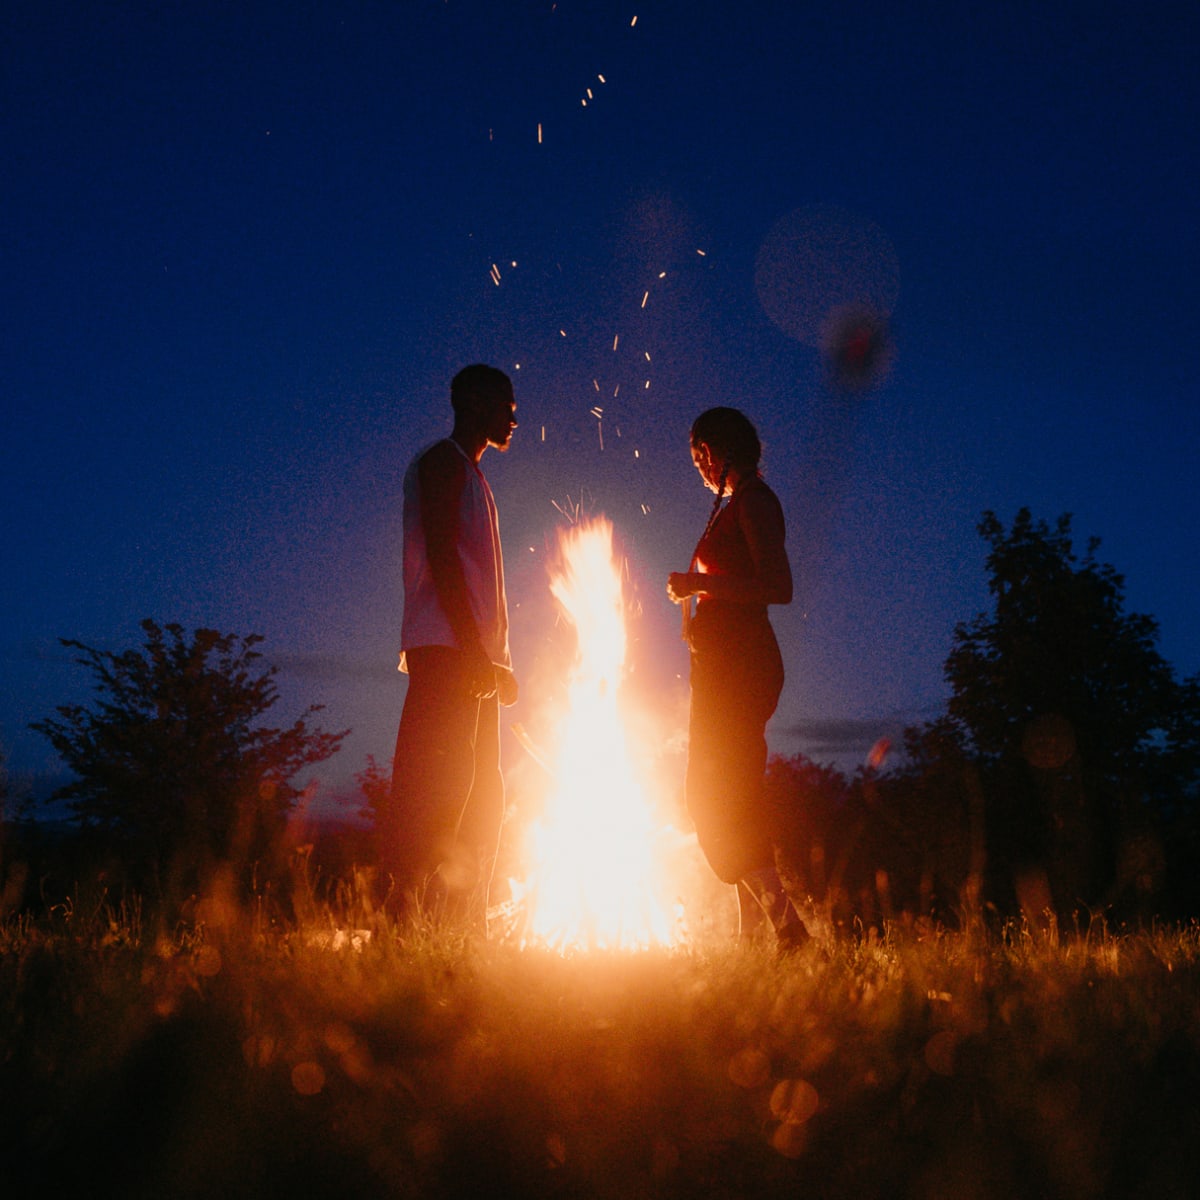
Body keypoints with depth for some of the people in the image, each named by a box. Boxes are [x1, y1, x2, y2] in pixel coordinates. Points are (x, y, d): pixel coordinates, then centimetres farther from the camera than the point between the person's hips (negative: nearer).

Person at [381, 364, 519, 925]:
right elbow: (441, 555, -13)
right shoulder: (442, 462, -1)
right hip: (445, 648, -10)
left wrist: (492, 658, 18)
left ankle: (463, 920, 7)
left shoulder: (468, 474, 29)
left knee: (481, 796, 6)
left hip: (473, 656, 10)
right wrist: (473, 649, -21)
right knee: (438, 783, -17)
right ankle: (401, 909, -18)